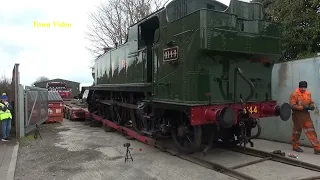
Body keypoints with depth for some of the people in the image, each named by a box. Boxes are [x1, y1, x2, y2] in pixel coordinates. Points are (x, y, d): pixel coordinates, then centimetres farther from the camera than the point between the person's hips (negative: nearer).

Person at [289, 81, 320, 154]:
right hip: (298, 115, -5)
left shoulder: (308, 94, 5)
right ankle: (295, 147, 24)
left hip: (306, 115, 5)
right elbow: (292, 105, -16)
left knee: (311, 131, 1)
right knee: (297, 131, 8)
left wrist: (312, 106, -6)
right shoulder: (294, 94, -12)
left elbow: (311, 102, 16)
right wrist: (302, 107, -24)